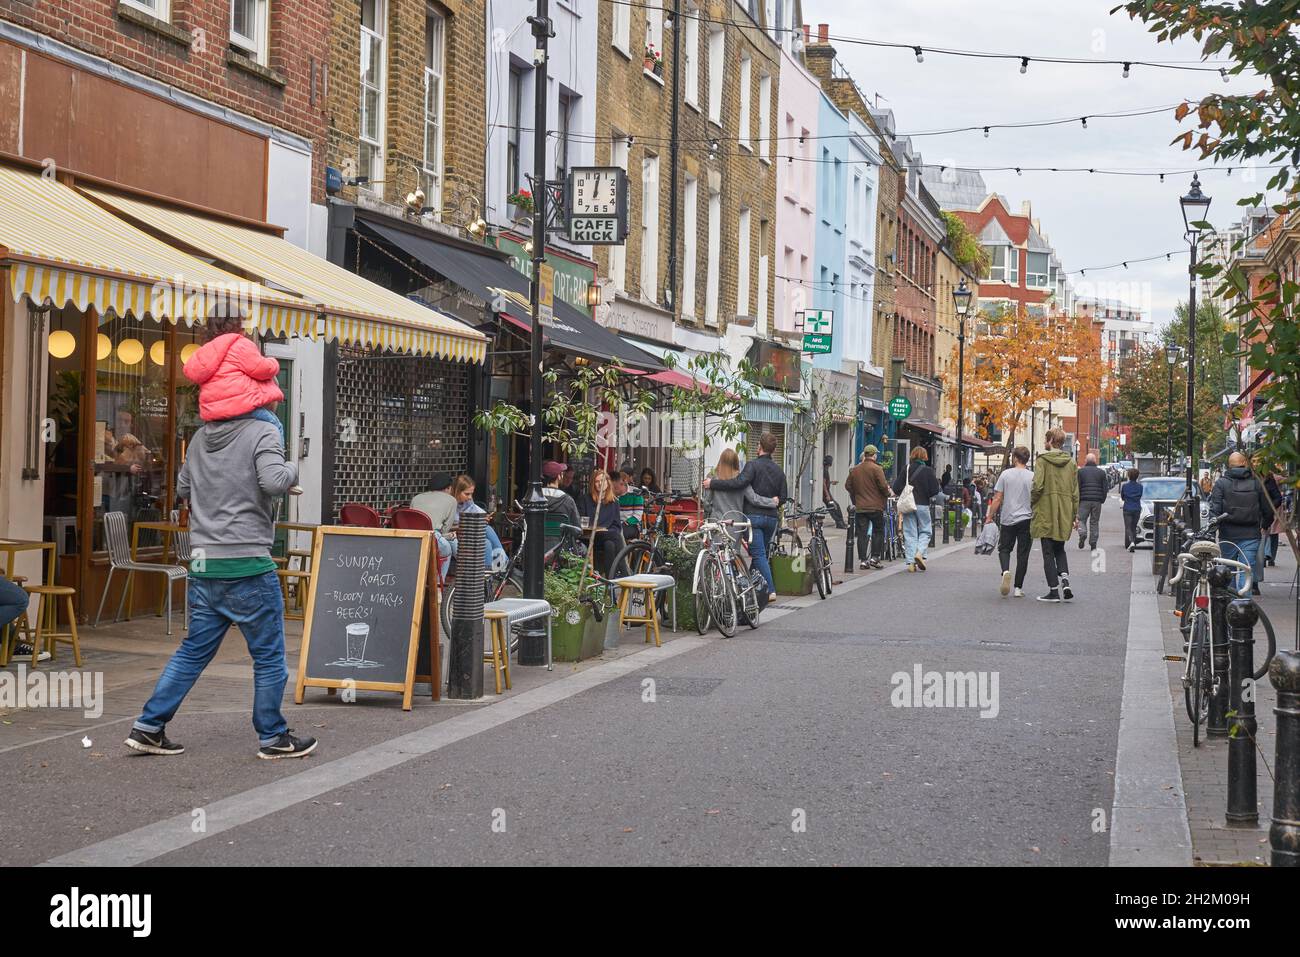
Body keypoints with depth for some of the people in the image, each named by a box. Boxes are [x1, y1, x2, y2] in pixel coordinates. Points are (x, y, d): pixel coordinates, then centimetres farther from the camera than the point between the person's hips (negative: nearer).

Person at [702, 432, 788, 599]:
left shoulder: (753, 465, -8)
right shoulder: (779, 470, 12)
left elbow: (739, 483, -23)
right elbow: (784, 497, 12)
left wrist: (713, 483, -17)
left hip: (754, 516, -6)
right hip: (771, 518, 6)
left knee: (758, 554, -8)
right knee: (762, 553, 14)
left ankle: (770, 590, -16)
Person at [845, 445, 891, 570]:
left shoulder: (854, 470, 8)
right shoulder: (876, 469, -9)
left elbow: (848, 486, 11)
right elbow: (883, 485, -14)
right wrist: (889, 494, 5)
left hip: (860, 507, 4)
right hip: (876, 506, -4)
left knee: (862, 534, 4)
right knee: (878, 531, 9)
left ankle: (863, 560, 2)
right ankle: (874, 557, 3)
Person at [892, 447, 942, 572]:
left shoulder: (906, 469, 0)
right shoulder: (928, 471, -6)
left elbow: (896, 489, -1)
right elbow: (935, 491, -8)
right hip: (923, 505, -2)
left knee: (909, 533, 6)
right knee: (925, 531, 12)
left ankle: (910, 562, 1)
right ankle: (920, 552, -12)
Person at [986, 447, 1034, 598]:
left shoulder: (1005, 474, -2)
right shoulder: (1032, 477, -2)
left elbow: (997, 499, -2)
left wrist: (990, 517, 6)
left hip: (1007, 519, 0)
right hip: (1026, 519, 0)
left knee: (1004, 549, 12)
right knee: (1022, 554, 6)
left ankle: (1006, 571, -18)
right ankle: (1018, 587, 6)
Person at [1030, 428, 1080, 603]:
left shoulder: (1043, 460, -8)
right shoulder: (1071, 462, 7)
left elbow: (1038, 486, -17)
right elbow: (1075, 491, 9)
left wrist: (1032, 503, 1)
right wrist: (1075, 515, 14)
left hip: (1046, 512, -5)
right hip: (1065, 513, 5)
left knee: (1048, 553, 2)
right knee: (1060, 550, 18)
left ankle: (1054, 590, 1)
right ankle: (1065, 580, -3)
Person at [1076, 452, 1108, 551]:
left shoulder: (1080, 471, 0)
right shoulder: (1101, 472, 8)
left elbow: (1077, 487, -4)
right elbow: (1105, 488, 6)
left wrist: (1077, 500, 5)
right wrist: (1102, 500, 16)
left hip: (1084, 501, -2)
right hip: (1097, 502, 2)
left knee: (1081, 519, 6)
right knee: (1094, 522, 8)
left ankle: (1082, 533, -23)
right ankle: (1093, 544, 7)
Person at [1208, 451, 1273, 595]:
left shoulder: (1221, 483, -1)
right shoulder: (1257, 483, 4)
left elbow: (1215, 510, -8)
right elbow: (1268, 510, 8)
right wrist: (1264, 526, 26)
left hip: (1228, 534, 0)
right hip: (1250, 535, 0)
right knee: (1246, 571, -1)